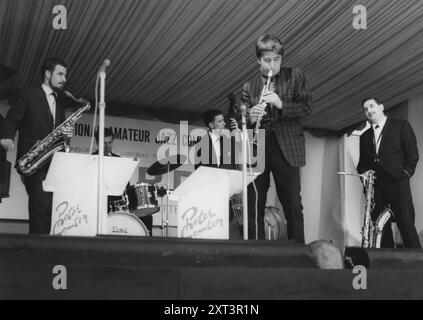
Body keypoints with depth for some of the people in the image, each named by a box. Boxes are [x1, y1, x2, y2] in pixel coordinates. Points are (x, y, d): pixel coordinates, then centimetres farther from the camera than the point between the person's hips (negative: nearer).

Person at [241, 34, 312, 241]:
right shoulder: (248, 87, 12)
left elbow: (307, 107, -1)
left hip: (287, 148, -2)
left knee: (293, 205, 0)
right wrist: (250, 118, -15)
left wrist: (281, 104, -16)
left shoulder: (295, 77, 8)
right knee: (254, 206, 2)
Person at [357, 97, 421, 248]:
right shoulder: (365, 136, 22)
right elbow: (362, 163, 23)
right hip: (374, 185, 4)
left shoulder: (401, 125, 9)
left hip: (397, 183, -4)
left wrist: (405, 173, -9)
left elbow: (412, 153, 3)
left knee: (406, 225, -12)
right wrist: (364, 173, 2)